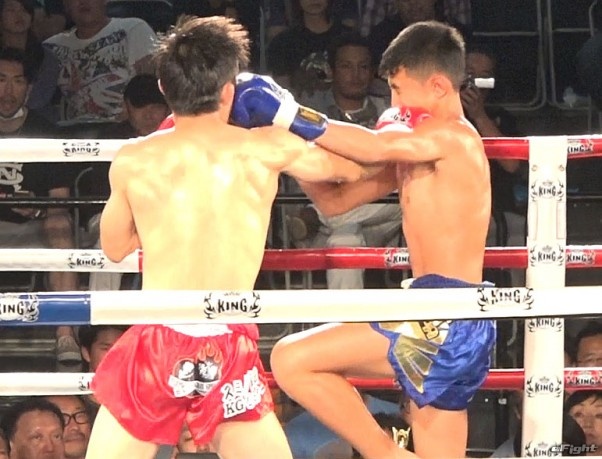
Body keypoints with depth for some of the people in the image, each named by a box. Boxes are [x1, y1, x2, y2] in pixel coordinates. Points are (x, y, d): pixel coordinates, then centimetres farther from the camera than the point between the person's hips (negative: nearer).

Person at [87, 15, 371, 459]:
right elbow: (353, 168, 20)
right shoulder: (266, 149, 2)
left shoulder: (133, 161, 2)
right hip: (231, 354, 0)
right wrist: (295, 122, 35)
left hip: (155, 345, 0)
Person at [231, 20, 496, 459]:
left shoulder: (455, 137, -8)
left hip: (443, 322, -10)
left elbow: (374, 147, -25)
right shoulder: (414, 153, 21)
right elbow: (335, 199, 22)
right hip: (444, 326, 10)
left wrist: (289, 115, -22)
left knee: (292, 361, -12)